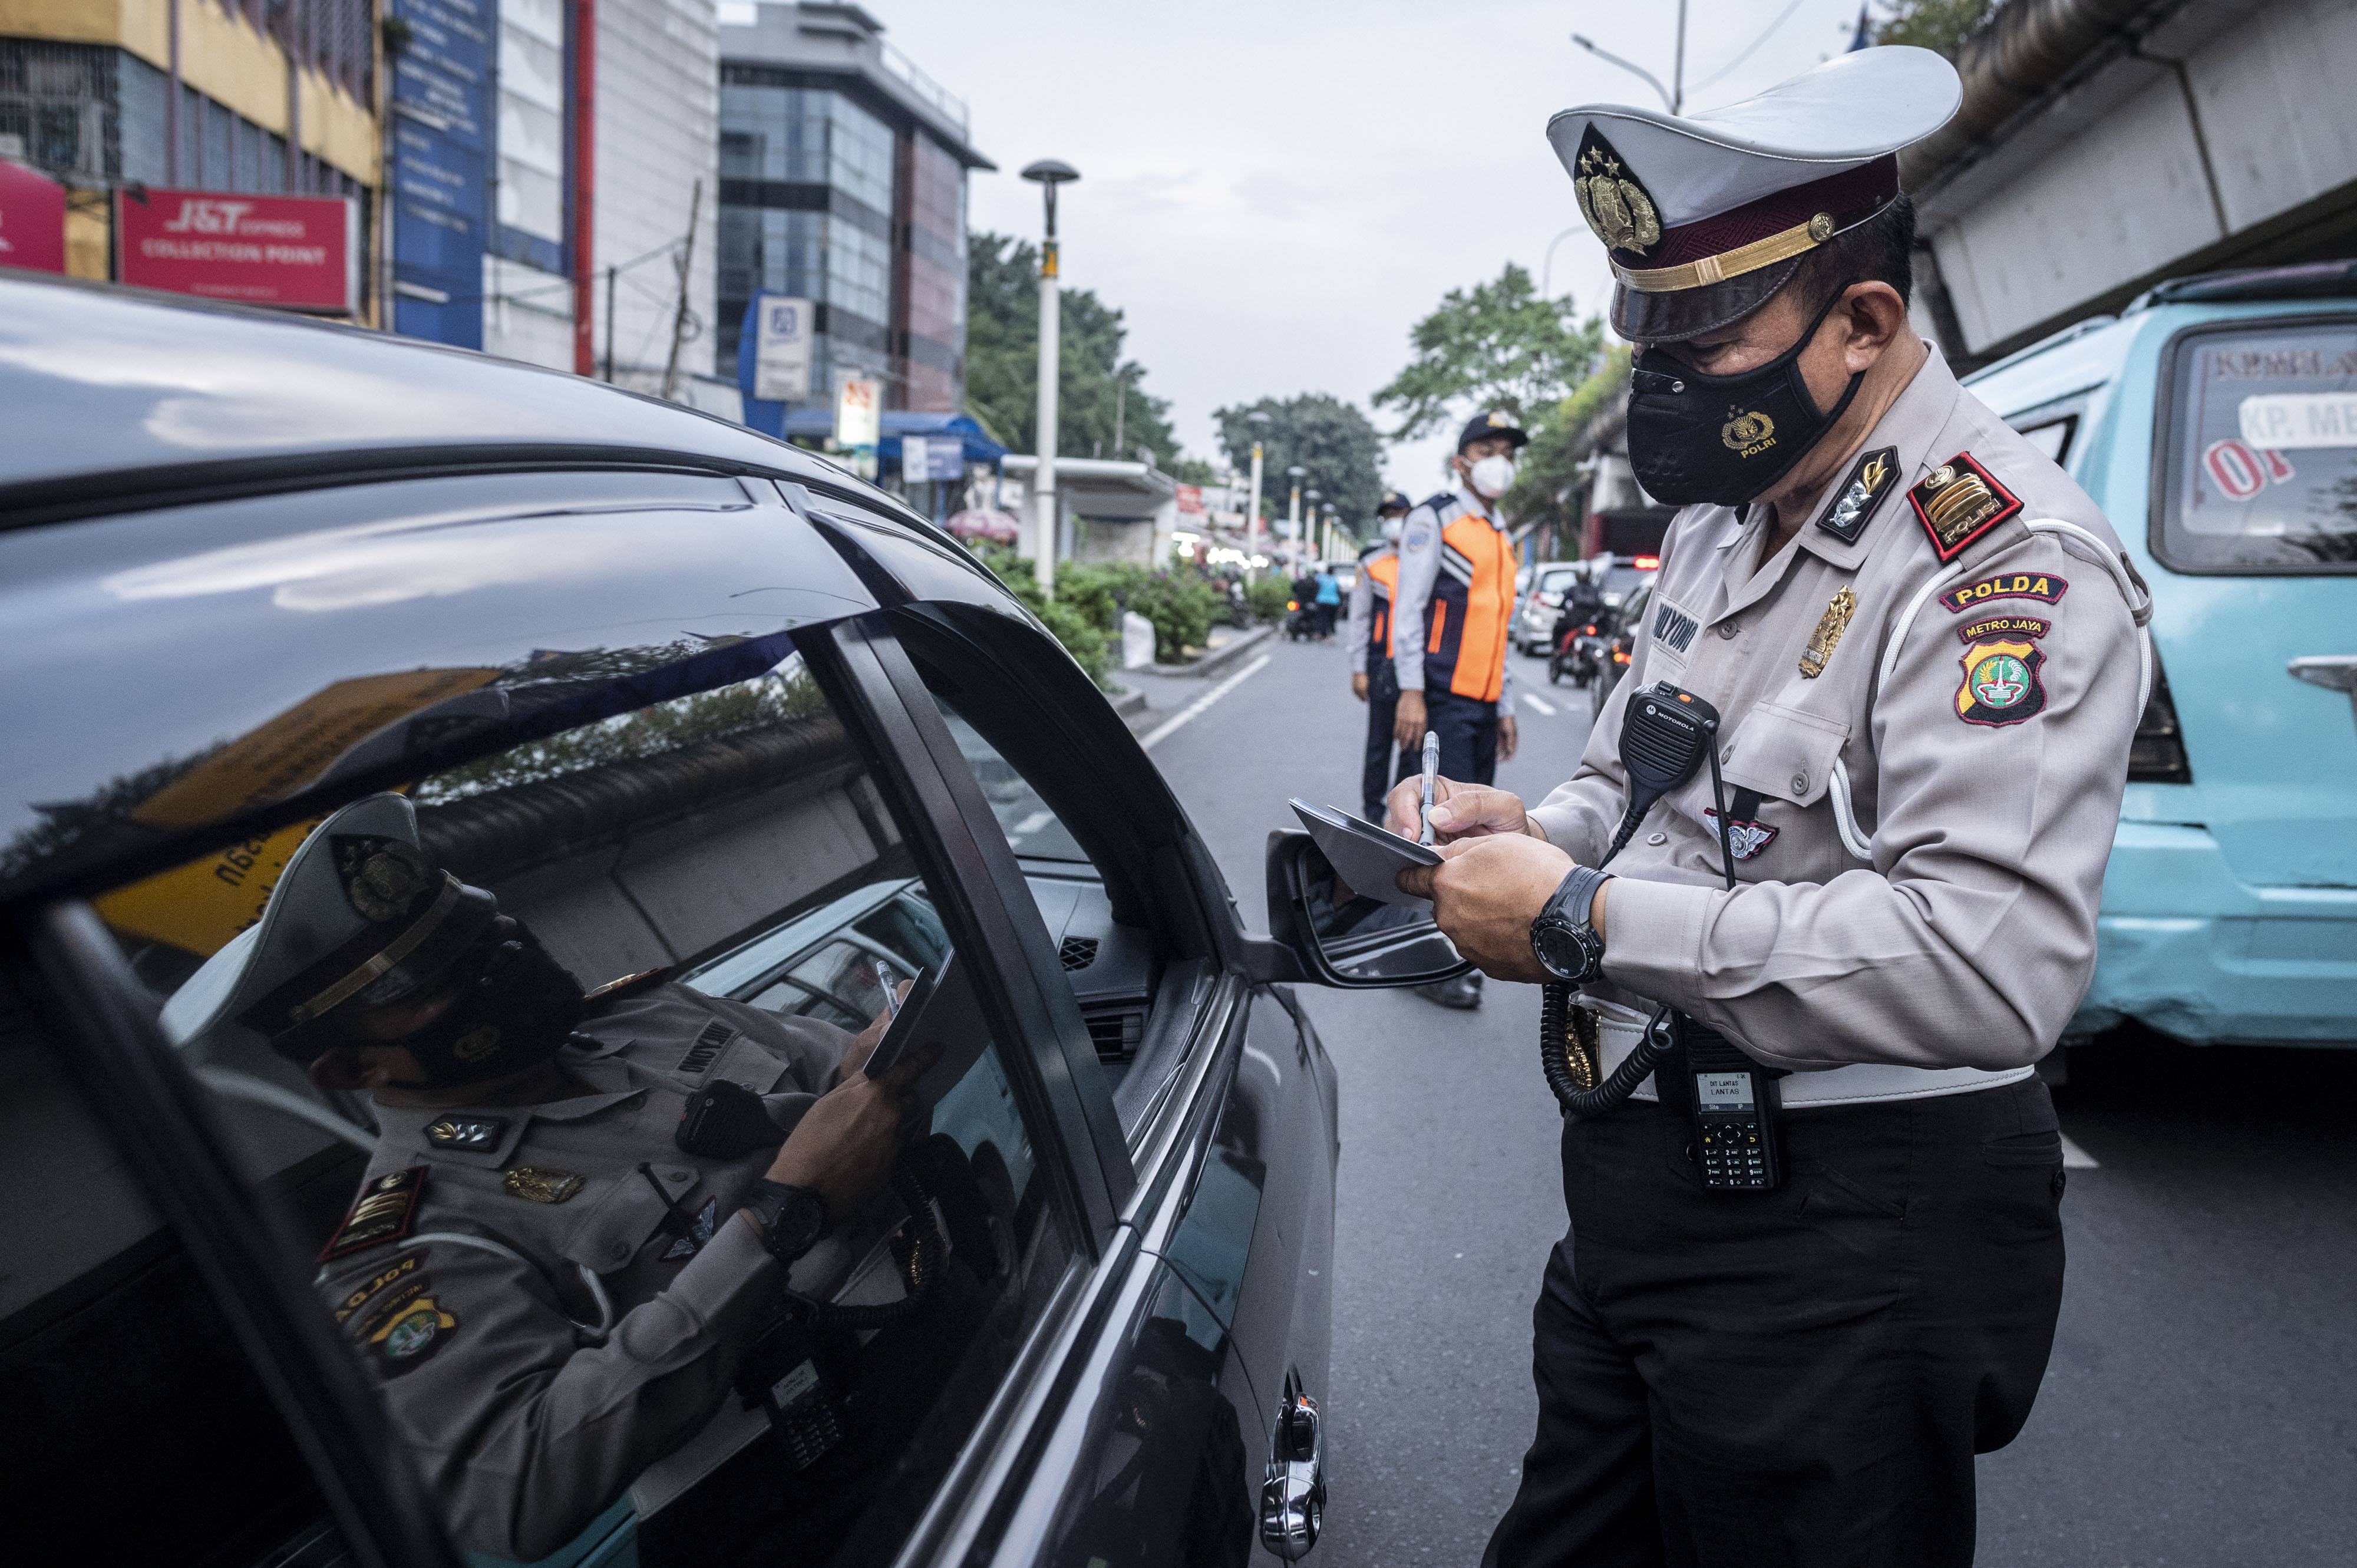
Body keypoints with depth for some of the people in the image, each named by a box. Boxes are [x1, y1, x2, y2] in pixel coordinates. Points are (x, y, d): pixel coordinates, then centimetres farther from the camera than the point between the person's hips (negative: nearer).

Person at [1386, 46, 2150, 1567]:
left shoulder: (2008, 560, -19)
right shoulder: (1726, 516, 10)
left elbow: (1994, 960, -31)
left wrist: (1590, 925, -27)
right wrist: (1536, 829, -2)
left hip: (1846, 1246, -8)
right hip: (1643, 1189, 9)